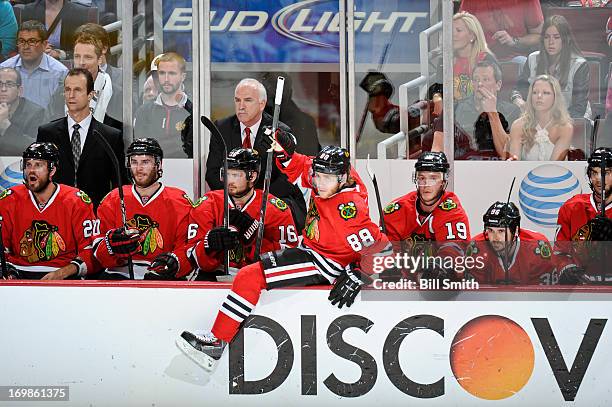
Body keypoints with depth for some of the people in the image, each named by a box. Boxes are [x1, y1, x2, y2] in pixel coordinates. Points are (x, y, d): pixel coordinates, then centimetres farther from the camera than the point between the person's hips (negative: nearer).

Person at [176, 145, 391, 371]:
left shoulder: (349, 209, -28)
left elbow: (377, 247, -25)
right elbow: (299, 167, 12)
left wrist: (356, 278, -26)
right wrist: (282, 153, -6)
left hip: (325, 264, -10)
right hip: (310, 249, 10)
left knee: (250, 277, -19)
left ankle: (217, 340, -15)